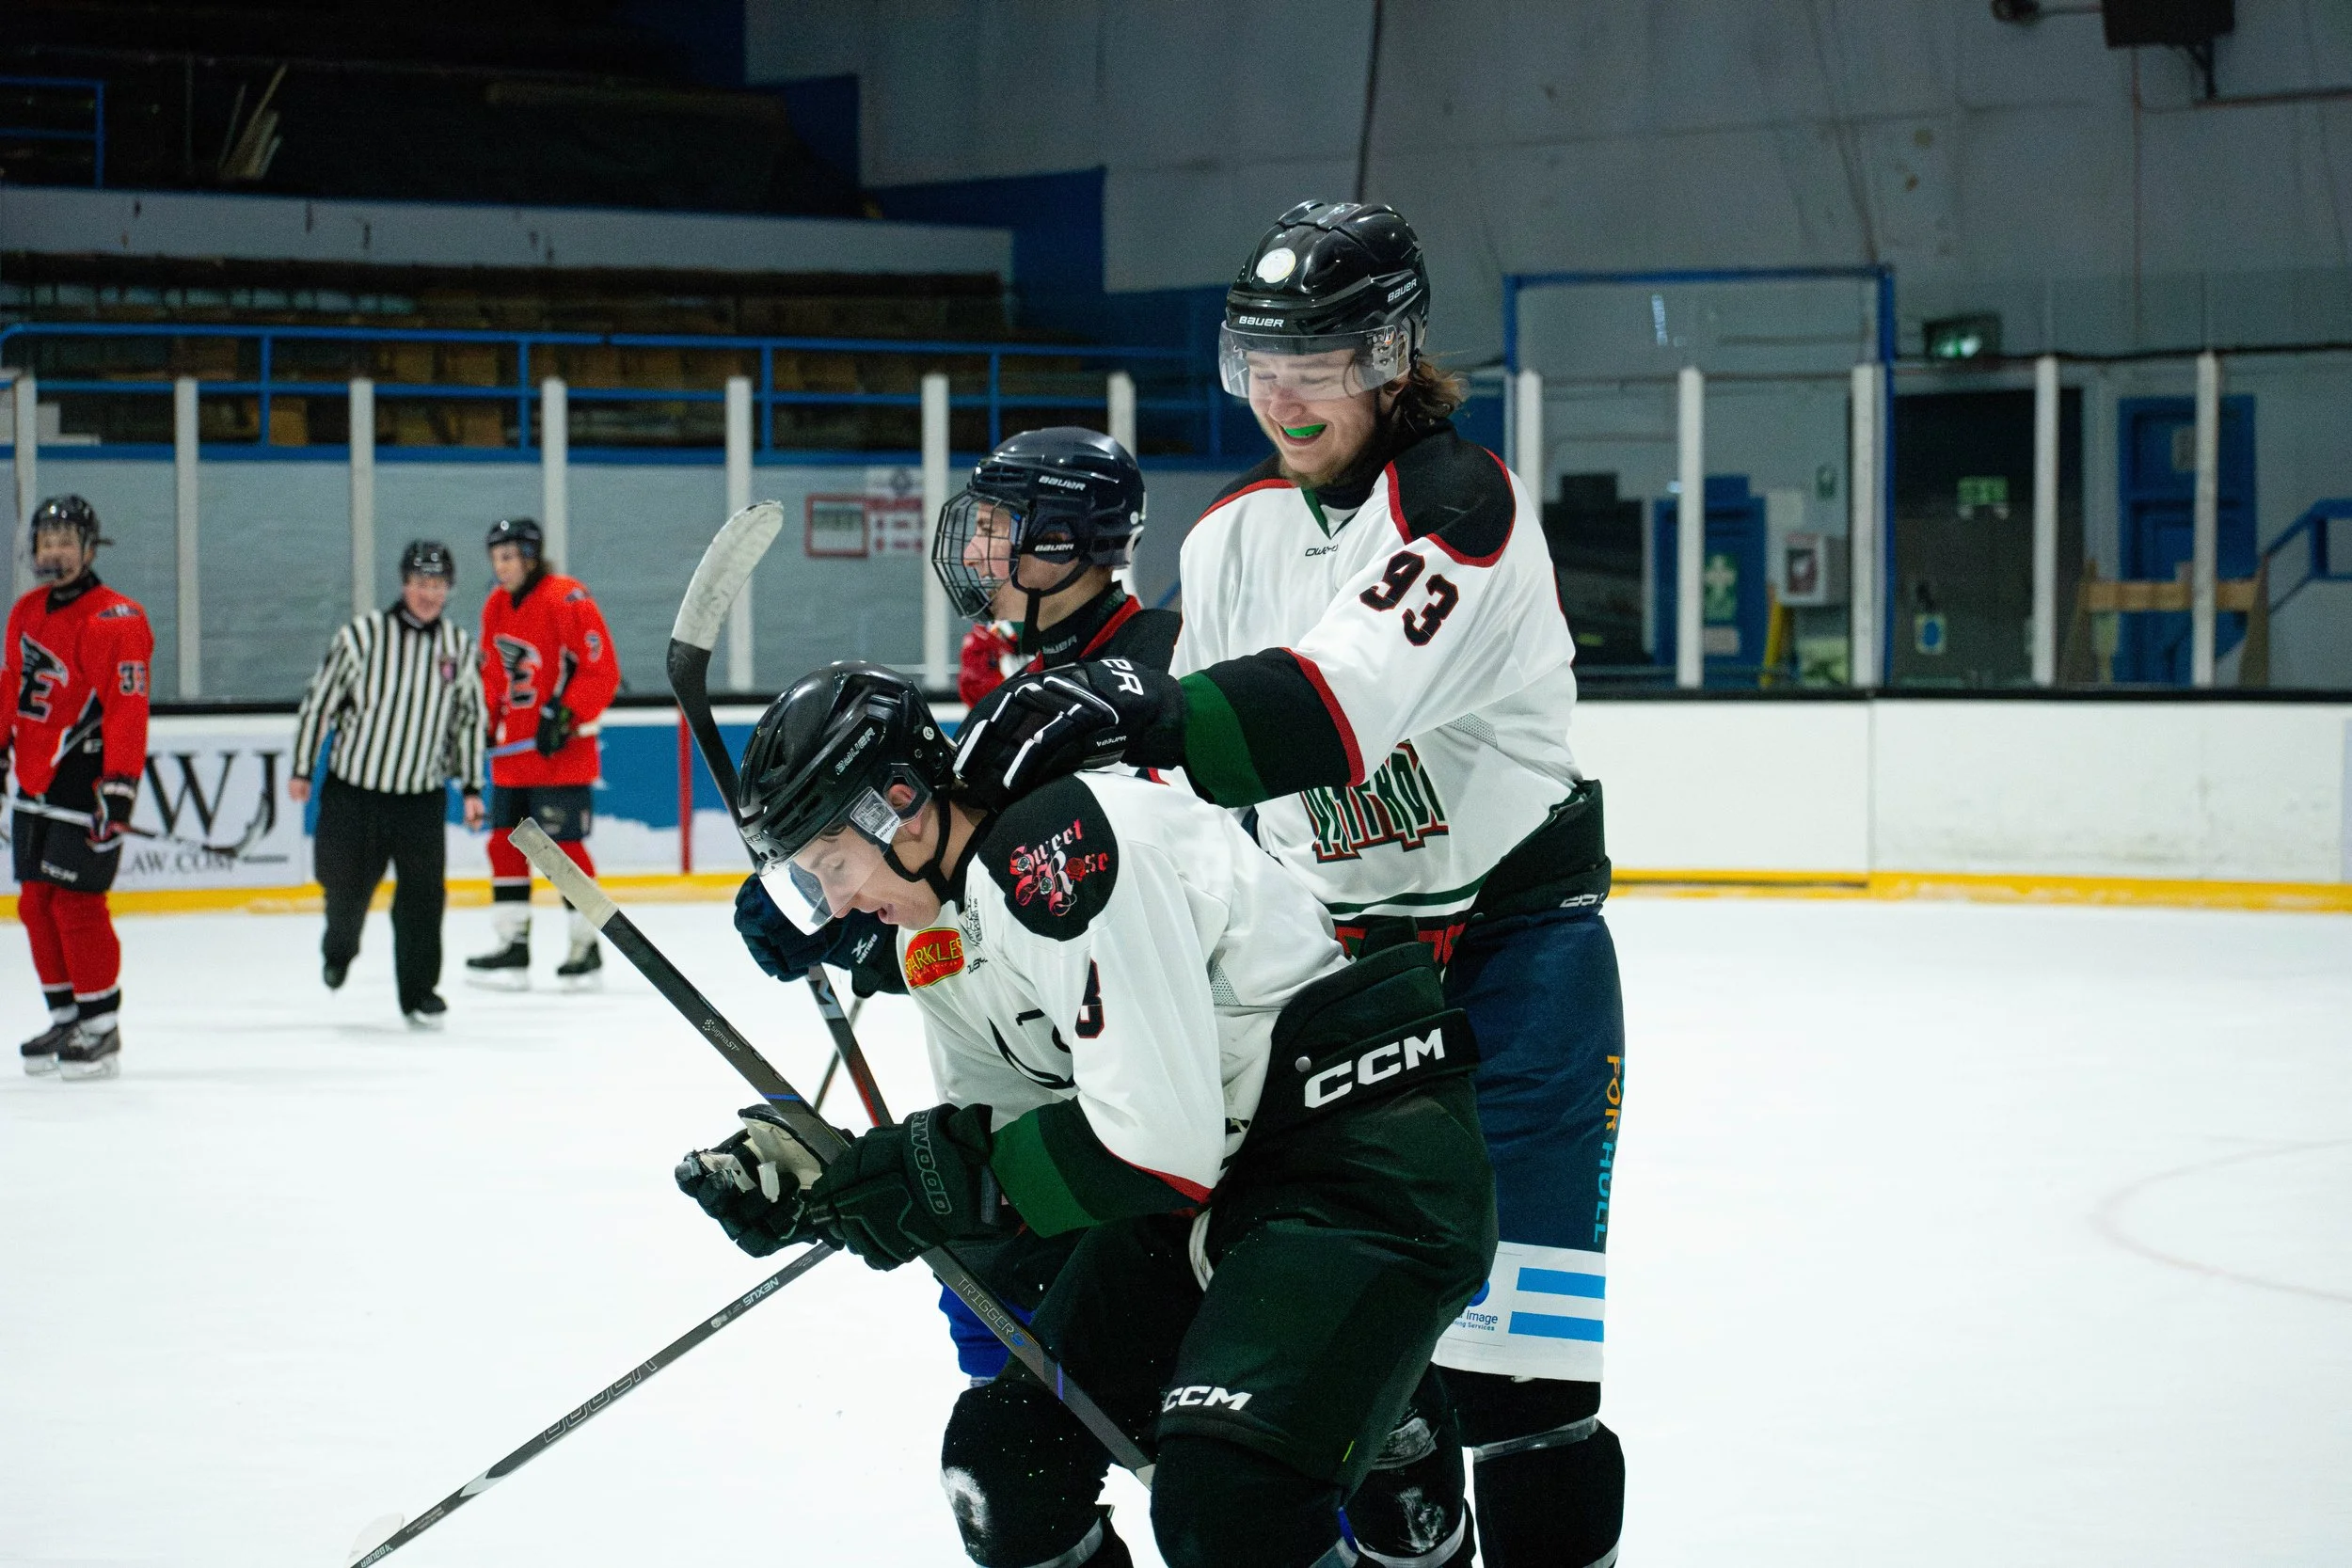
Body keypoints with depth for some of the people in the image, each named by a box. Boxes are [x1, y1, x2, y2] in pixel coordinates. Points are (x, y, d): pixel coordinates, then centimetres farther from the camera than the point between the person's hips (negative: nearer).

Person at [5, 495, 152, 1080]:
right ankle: (64, 1017, 20)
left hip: (85, 785, -8)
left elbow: (127, 708, -20)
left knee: (76, 902, -9)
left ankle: (101, 1026, 0)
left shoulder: (115, 620, -15)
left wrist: (120, 786, -24)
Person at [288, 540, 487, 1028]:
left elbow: (469, 719, 10)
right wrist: (302, 769, 0)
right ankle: (339, 948, 40)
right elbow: (319, 700, -2)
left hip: (423, 797, 2)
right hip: (353, 789, -2)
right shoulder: (362, 635, -9)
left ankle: (419, 992, 3)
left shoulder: (462, 648, 1)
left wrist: (471, 787, 7)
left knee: (423, 892, -7)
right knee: (347, 884, 8)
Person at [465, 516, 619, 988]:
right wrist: (486, 723, 11)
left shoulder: (566, 599, -15)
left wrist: (566, 716, -20)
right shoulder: (495, 606, 11)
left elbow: (602, 669, -16)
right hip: (513, 753, 8)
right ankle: (513, 947, 12)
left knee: (564, 844, -5)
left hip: (561, 752, -8)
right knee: (505, 842, 6)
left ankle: (586, 945, 7)